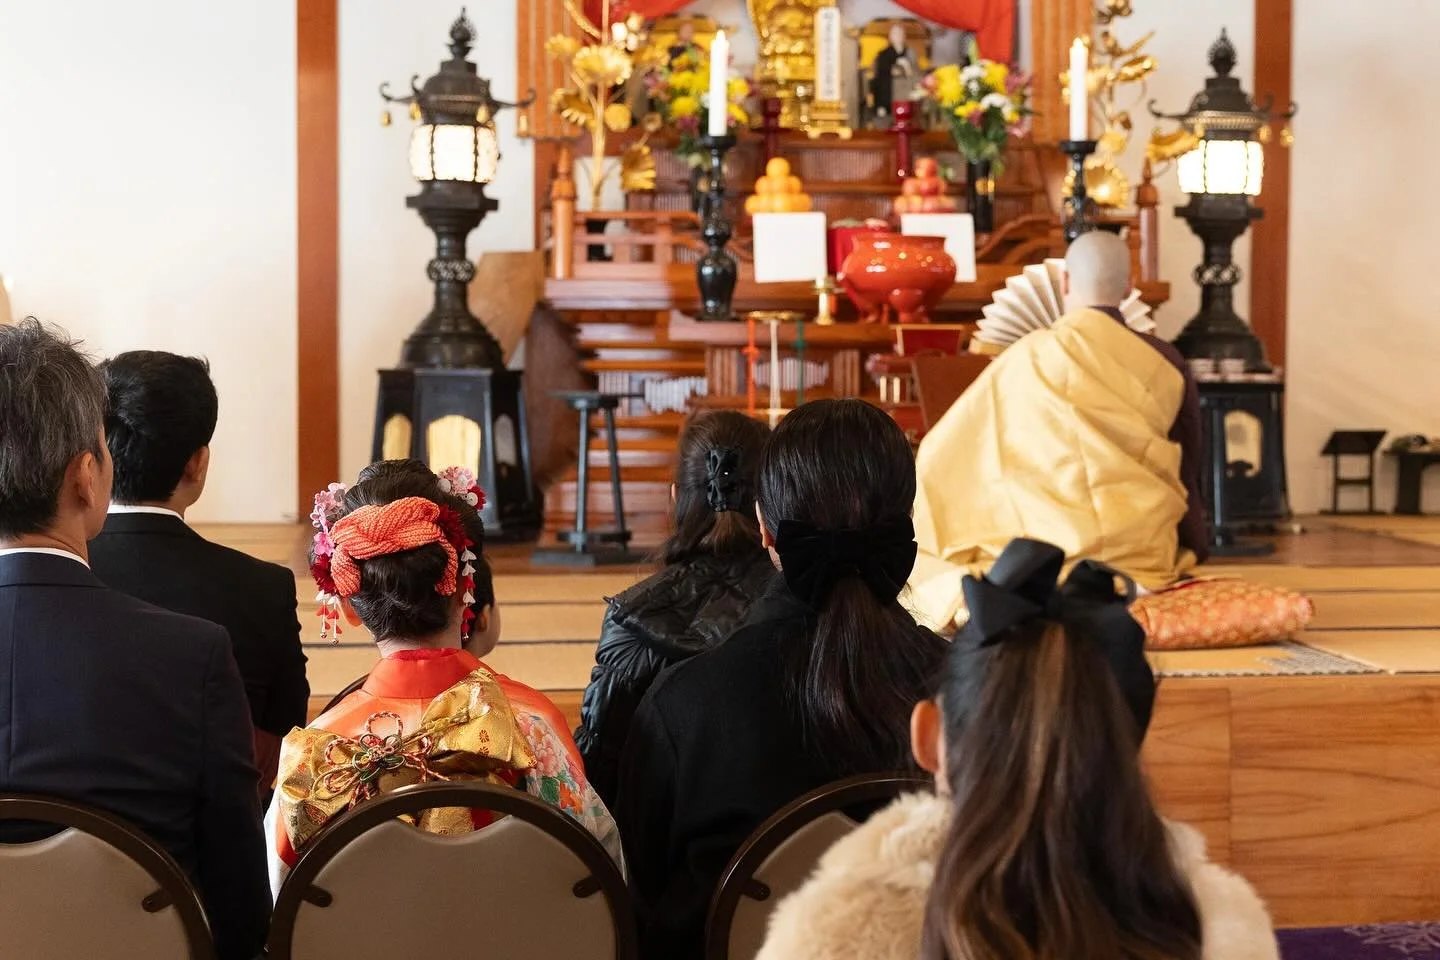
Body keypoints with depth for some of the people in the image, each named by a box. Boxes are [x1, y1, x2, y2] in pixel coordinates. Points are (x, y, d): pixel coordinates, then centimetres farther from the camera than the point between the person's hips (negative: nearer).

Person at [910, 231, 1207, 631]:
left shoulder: (1031, 357, -1)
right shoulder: (1166, 364, 4)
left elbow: (943, 455, 4)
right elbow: (1188, 477, 10)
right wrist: (1190, 556, 25)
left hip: (1052, 541, -2)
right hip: (1146, 549, 2)